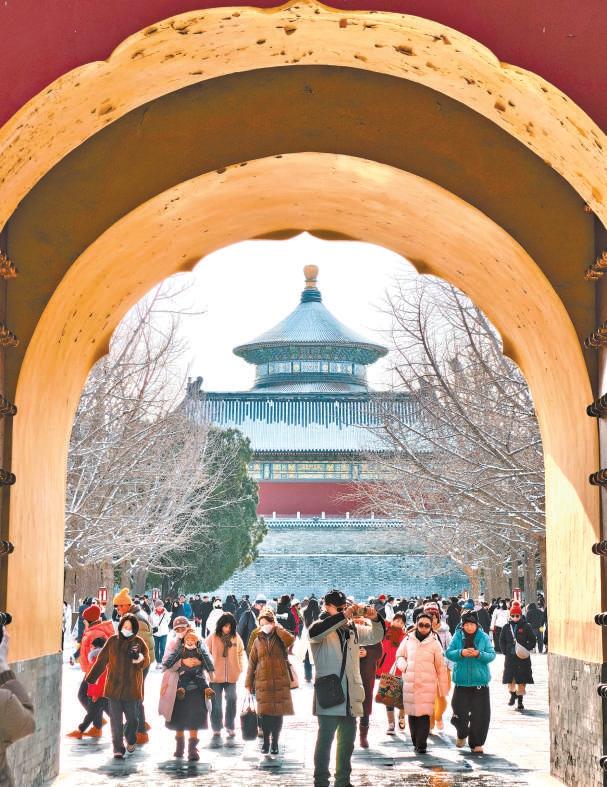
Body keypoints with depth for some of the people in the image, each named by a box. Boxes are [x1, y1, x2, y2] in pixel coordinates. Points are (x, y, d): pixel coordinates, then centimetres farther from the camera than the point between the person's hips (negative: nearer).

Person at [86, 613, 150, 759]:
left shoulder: (139, 642, 2)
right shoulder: (112, 641, 4)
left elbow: (146, 662, -4)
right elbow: (101, 661, 9)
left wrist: (138, 658, -26)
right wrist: (90, 679, 10)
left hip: (132, 688, 0)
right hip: (113, 688, 0)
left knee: (132, 719, 5)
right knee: (116, 720, -2)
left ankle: (130, 740, 34)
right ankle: (118, 749, 3)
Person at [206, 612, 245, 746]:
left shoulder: (236, 637, 0)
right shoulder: (212, 637, -7)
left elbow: (241, 652, 12)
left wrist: (240, 667, 2)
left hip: (231, 676, 2)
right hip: (216, 676, -2)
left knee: (231, 701, 9)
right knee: (216, 704, 3)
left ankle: (230, 727, 26)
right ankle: (216, 731, 11)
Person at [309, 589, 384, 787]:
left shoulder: (353, 629, 13)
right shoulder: (322, 627, -5)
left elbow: (376, 636, 16)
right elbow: (314, 632, -28)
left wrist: (375, 619, -7)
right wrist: (343, 615, -32)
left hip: (350, 697, 6)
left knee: (347, 742, 14)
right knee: (325, 740, -2)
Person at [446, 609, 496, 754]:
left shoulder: (484, 637, 0)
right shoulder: (458, 636, 1)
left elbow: (492, 655, -3)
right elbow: (449, 653, -3)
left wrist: (479, 654, -20)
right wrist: (461, 653, -21)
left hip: (480, 682, 0)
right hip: (462, 681, 0)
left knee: (480, 715, -2)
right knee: (460, 712, 1)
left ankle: (476, 743, 12)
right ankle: (462, 734, 32)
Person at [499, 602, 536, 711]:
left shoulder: (526, 627, -2)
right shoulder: (506, 627, 5)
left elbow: (532, 640, 1)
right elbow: (502, 640, 12)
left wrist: (527, 649, -12)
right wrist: (505, 651, 0)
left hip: (523, 657, -2)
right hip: (510, 657, 2)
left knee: (521, 680, 3)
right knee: (510, 679, 2)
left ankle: (520, 700, 14)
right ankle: (512, 694, 28)